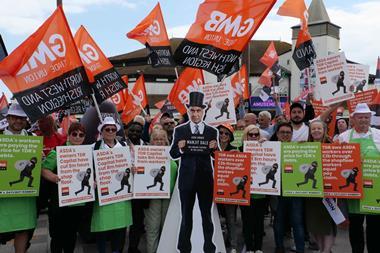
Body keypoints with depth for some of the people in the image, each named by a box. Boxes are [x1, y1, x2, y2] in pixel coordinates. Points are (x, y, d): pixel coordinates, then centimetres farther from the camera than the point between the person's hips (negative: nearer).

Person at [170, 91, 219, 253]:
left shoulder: (212, 131, 1)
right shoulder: (179, 130, -1)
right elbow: (173, 155, -2)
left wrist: (214, 148, -21)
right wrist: (180, 148, -23)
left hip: (206, 179, 0)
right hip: (187, 179, 0)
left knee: (207, 215, 12)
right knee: (186, 215, 13)